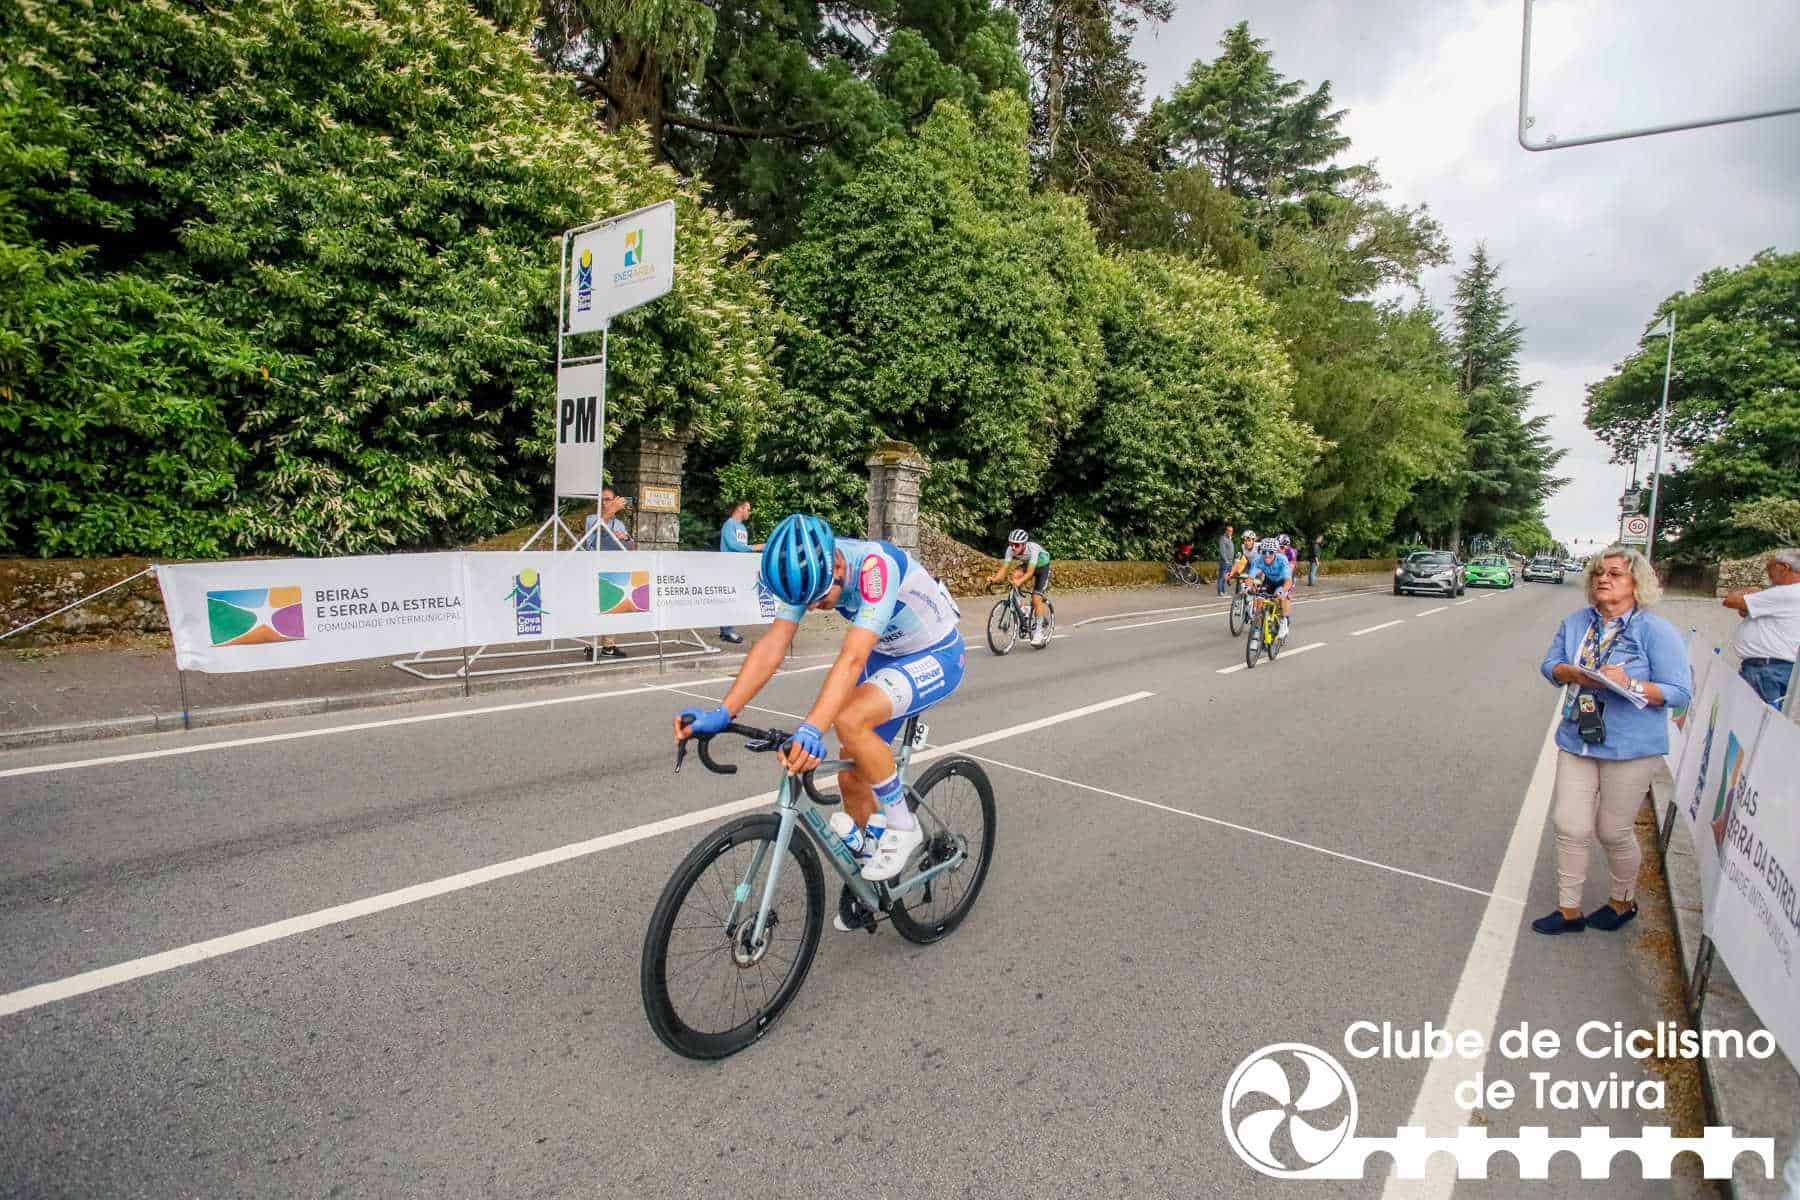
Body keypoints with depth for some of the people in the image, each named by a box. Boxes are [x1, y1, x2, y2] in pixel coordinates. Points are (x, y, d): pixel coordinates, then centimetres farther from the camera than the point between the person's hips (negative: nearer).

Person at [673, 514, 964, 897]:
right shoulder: (806, 569, -16)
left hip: (936, 655, -7)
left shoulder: (875, 567, -36)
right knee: (852, 774, 4)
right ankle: (864, 854, 29)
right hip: (886, 654, 7)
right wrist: (722, 713, -31)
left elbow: (852, 658, -45)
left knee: (851, 720, -31)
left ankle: (903, 827, -10)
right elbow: (773, 644, -21)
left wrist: (811, 730, -56)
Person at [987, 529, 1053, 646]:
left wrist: (1020, 581, -64)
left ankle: (1039, 631, -4)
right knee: (1015, 574, -28)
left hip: (1042, 566, -5)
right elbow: (1003, 568, -31)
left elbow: (1030, 572, -45)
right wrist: (994, 579, -50)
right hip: (1027, 564, 5)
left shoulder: (1033, 549, -38)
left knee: (1036, 598, -15)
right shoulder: (1011, 550, -25)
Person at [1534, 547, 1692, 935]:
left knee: (1613, 832, 10)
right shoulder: (1576, 622, 4)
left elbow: (1679, 691, -11)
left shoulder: (1656, 631, -10)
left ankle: (1623, 902, 37)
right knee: (1570, 827, 5)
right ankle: (1568, 910, 20)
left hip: (1630, 747, -4)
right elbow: (1550, 664, 8)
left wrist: (1630, 685, -27)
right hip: (1578, 740, 4)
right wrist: (1571, 673, -14)